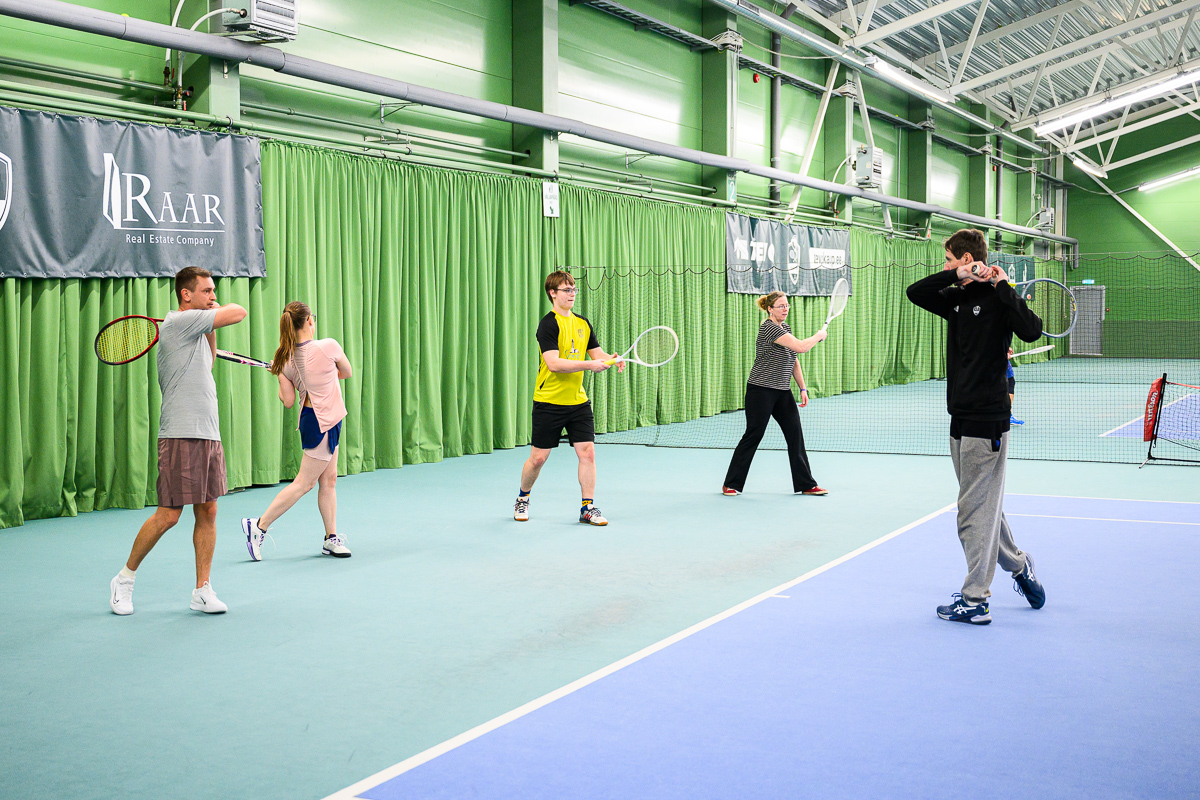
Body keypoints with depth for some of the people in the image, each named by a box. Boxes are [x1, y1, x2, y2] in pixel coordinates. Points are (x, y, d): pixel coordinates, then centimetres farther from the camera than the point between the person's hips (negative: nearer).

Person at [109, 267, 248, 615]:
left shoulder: (195, 328, 17)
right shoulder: (178, 321, -11)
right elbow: (238, 312, -11)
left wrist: (211, 331, 21)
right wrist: (216, 311, 10)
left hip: (209, 436, 9)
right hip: (181, 436, -9)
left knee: (207, 512, 6)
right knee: (168, 515, -4)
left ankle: (202, 591, 11)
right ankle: (124, 579, 14)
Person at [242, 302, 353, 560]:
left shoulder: (287, 359, -3)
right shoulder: (328, 346, -17)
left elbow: (288, 401, 0)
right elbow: (347, 372, 2)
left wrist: (281, 374, 13)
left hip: (311, 418, 7)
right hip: (323, 423, -7)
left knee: (328, 480, 13)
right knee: (303, 483, -1)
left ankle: (331, 539, 19)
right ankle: (259, 526, 2)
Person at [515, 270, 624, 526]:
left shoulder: (583, 324, 10)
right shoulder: (548, 324, -11)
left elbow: (597, 353, 13)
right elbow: (554, 363, -21)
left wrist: (611, 359, -10)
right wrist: (589, 365, -26)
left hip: (578, 400, 5)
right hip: (549, 402, -5)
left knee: (587, 452, -3)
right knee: (538, 457, 3)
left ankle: (587, 507, 6)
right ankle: (523, 499, 27)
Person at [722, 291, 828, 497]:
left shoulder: (786, 327, 13)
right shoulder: (769, 328, -16)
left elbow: (794, 361, 18)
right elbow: (801, 347, -24)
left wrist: (803, 388, 11)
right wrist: (819, 336, -6)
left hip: (783, 391, 8)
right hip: (761, 390, -8)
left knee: (795, 435, 3)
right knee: (753, 436, -2)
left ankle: (805, 484, 9)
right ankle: (731, 484, 9)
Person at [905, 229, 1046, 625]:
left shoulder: (997, 298, -10)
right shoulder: (956, 299, 13)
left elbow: (1031, 329, -25)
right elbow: (915, 292, 7)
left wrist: (1002, 287, -22)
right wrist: (955, 277, -5)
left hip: (986, 421, -8)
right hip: (962, 418, 8)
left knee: (975, 511, -3)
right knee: (983, 506, 18)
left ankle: (975, 600, 4)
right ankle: (1018, 565, 35)